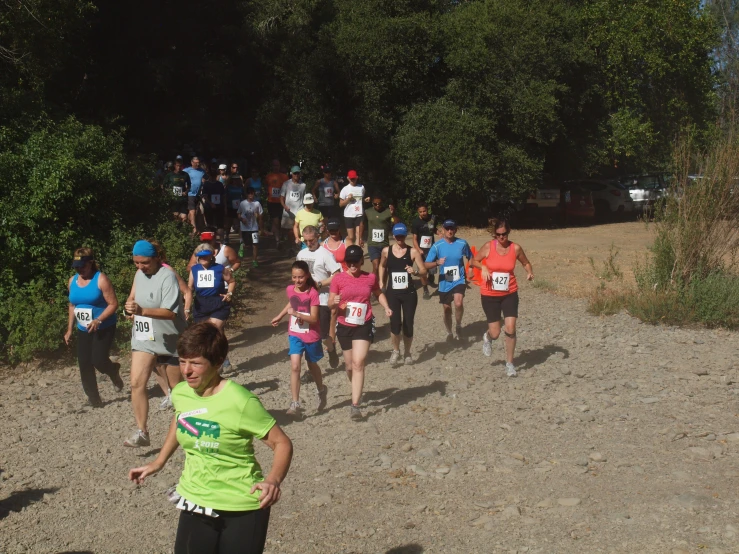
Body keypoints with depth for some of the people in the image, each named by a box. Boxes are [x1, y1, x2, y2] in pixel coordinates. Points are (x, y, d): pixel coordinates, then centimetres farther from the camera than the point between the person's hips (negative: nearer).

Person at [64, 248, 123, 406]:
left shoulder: (100, 279, -14)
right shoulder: (72, 281, 7)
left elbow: (113, 304, -16)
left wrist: (98, 320, -27)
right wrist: (69, 329, 15)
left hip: (103, 329, -6)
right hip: (83, 330, 6)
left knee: (99, 360, -15)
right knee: (84, 365, 0)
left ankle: (114, 371, 21)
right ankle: (94, 400, 10)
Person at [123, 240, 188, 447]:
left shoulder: (167, 277, -19)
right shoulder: (139, 274, 6)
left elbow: (170, 312, -28)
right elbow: (133, 297, 21)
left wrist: (142, 310, -41)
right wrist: (129, 308, -2)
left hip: (170, 339, -6)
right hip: (143, 337, 6)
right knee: (137, 383, -9)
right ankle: (141, 432, -4)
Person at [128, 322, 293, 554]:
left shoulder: (241, 402, -23)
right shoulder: (180, 393, -5)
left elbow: (282, 443, -17)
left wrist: (273, 480, -33)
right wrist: (159, 462, 19)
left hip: (242, 509, -5)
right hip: (194, 502, 6)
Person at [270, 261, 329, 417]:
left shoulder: (312, 293, -18)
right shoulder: (290, 289, -4)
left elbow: (314, 318, -21)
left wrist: (296, 313, -32)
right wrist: (279, 316, 20)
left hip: (311, 336, -2)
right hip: (295, 335, 3)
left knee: (312, 365, 18)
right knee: (295, 367, -13)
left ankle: (321, 390, 47)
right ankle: (295, 404, -13)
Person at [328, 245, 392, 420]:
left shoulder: (370, 278, 1)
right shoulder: (338, 279, -3)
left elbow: (378, 293, 20)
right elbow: (330, 303, -2)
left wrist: (386, 307, 3)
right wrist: (334, 302, -25)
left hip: (364, 326, -1)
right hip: (344, 326, 1)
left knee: (358, 363, -16)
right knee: (350, 366, 14)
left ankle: (355, 405, -17)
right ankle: (357, 391, 44)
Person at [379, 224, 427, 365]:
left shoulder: (413, 251, -5)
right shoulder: (386, 251, 1)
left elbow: (424, 270, -6)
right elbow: (382, 266, 19)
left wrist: (415, 272, -25)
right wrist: (381, 282, 14)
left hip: (409, 293, -1)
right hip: (392, 293, 1)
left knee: (408, 325, 4)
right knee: (395, 325, -8)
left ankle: (407, 353, 26)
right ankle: (396, 351, 17)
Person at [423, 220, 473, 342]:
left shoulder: (462, 243, -6)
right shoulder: (437, 246, -9)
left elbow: (470, 258, 12)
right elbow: (426, 265, -11)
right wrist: (437, 263, -29)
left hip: (459, 280, -1)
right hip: (444, 283, 1)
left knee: (458, 303, -25)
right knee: (447, 309, 13)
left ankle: (459, 325, 2)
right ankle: (449, 333, 35)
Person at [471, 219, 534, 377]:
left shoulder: (515, 248, -6)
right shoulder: (488, 247, -9)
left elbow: (526, 263, 11)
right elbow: (474, 261, 5)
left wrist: (530, 272, -10)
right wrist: (483, 267, -15)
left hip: (510, 294, 1)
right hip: (489, 295, -1)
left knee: (510, 329, -9)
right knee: (495, 333, 0)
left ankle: (509, 363, 9)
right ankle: (487, 337, 40)